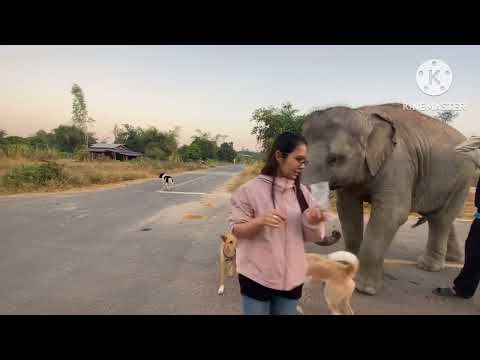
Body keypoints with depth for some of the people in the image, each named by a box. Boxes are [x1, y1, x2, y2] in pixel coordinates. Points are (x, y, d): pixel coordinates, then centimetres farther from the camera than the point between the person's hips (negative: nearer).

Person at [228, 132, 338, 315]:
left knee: (287, 311, 19)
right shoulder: (251, 189, -12)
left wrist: (313, 222, -18)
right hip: (256, 277, -4)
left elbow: (310, 236, 5)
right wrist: (260, 221, -28)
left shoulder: (302, 191, 2)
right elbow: (235, 229, -9)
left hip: (291, 278, 4)